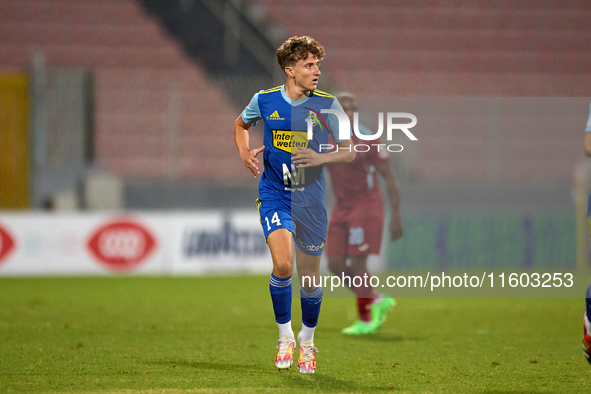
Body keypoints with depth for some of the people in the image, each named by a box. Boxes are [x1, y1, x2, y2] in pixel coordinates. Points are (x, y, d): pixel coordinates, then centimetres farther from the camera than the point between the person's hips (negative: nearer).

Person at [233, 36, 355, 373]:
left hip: (311, 198, 1)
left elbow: (350, 151, 0)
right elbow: (241, 125, 18)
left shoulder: (328, 105, -5)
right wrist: (245, 153, -1)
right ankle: (285, 335, 0)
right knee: (282, 265, -21)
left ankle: (307, 340, 30)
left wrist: (321, 158, -19)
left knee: (310, 278, 6)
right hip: (275, 194, -1)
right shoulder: (265, 100, -3)